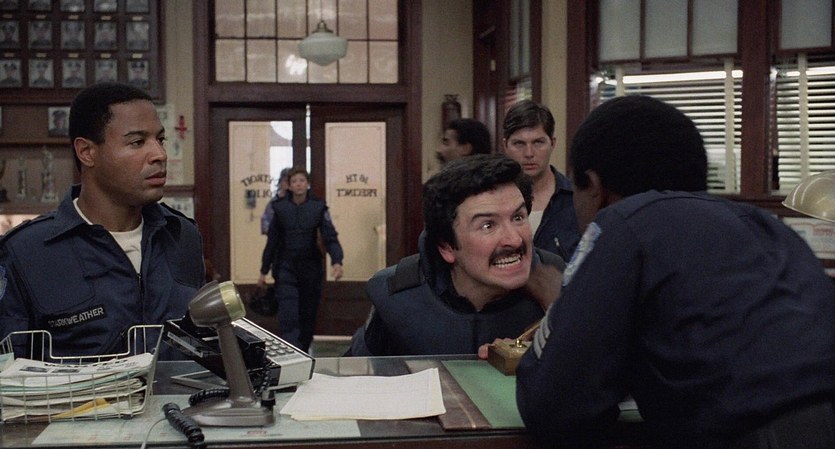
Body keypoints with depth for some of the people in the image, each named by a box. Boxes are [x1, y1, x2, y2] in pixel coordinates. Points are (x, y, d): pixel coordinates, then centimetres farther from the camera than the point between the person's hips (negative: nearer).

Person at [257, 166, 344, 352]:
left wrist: (337, 261, -26)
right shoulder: (280, 208, 1)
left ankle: (303, 352, 27)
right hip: (285, 267, -1)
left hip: (311, 268, 1)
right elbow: (272, 241, 9)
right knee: (288, 316, -13)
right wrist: (264, 271, 11)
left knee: (309, 314, 9)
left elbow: (330, 237, -8)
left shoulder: (318, 207, -1)